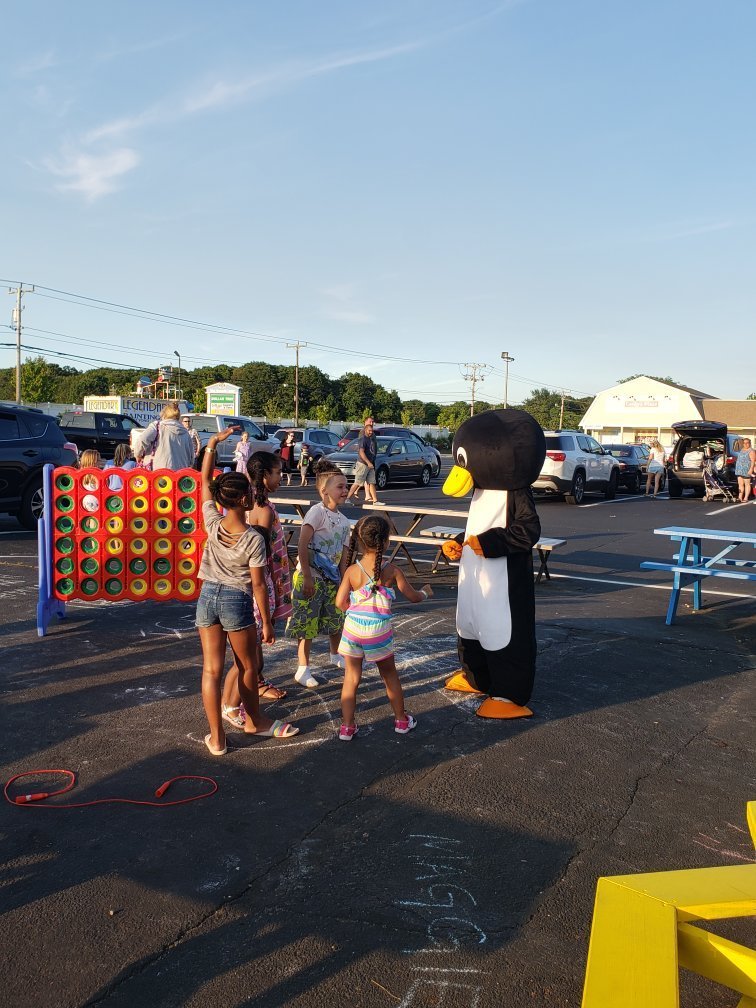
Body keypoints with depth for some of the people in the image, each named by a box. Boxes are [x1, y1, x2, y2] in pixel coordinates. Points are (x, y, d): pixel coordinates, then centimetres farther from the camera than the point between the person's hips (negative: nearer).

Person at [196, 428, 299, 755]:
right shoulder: (254, 539, -17)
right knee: (248, 667, 18)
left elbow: (205, 481, 5)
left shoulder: (212, 524, -7)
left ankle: (217, 738, 16)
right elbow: (258, 585, -12)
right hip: (236, 602, -4)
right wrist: (267, 622, -3)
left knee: (211, 670, 8)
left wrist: (212, 443, 5)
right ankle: (254, 721, 38)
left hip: (207, 597, 4)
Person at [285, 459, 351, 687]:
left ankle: (335, 655, 44)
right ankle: (303, 670, 13)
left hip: (331, 578, 8)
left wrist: (342, 579, 8)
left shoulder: (343, 520, 7)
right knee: (307, 623, 0)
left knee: (336, 618, 19)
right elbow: (302, 547, -21)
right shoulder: (317, 512, -16)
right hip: (310, 577, -8)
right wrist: (307, 578, -22)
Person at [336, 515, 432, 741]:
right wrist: (425, 592, 22)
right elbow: (413, 596, -1)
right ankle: (401, 720, 33)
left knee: (351, 679, 12)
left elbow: (340, 602, -9)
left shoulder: (352, 571, -6)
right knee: (390, 675, 19)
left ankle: (347, 727, 14)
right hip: (379, 632, -1)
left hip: (353, 629, 1)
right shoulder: (391, 571, -9)